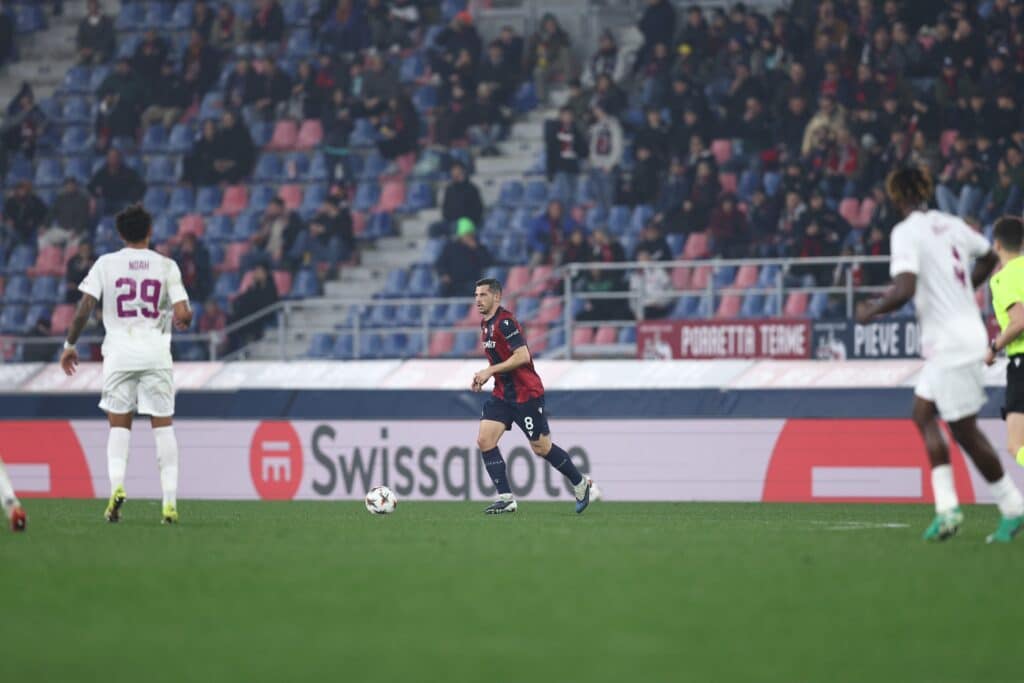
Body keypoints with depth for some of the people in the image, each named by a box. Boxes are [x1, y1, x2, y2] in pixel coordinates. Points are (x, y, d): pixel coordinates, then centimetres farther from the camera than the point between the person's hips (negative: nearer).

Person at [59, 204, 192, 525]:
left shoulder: (106, 264, 2)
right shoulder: (166, 266, 1)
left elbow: (84, 308, -3)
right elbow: (182, 315, -6)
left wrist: (70, 345, 8)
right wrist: (185, 319, 18)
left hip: (119, 352, 0)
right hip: (156, 352, 0)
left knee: (119, 425, 11)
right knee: (163, 425, 7)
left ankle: (116, 484, -12)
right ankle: (170, 501, 0)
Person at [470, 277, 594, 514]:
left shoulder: (505, 322, -17)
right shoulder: (485, 323, 11)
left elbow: (522, 356, -25)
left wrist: (490, 371, -21)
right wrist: (484, 376, 8)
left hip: (526, 393, -9)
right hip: (503, 394, 9)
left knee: (541, 447, 0)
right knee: (484, 440, -7)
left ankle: (580, 484, 21)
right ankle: (506, 498, -7)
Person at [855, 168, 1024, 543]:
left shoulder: (906, 233, -15)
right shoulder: (951, 224, 9)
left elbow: (904, 290, -26)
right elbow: (988, 257, 26)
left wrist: (871, 310, -9)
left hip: (950, 345, -9)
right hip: (968, 332, 9)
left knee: (964, 430, -1)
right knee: (923, 414, 14)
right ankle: (947, 506, 6)